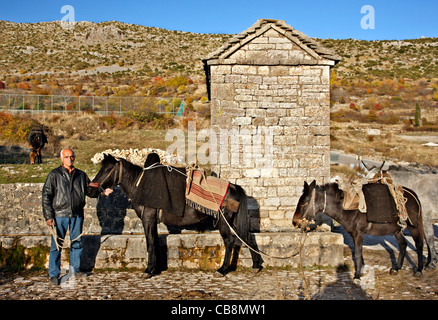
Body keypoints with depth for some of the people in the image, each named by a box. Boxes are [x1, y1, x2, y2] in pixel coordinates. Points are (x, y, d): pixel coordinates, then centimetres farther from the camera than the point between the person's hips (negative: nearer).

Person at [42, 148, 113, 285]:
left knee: (77, 242, 12)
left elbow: (90, 190, 17)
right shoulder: (54, 175, 0)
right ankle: (54, 274, 9)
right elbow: (46, 195, -2)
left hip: (77, 215, 4)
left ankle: (75, 268, 28)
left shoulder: (81, 175, 10)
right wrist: (48, 216, -9)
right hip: (60, 214, -3)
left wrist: (103, 192, -3)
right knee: (56, 244, -1)